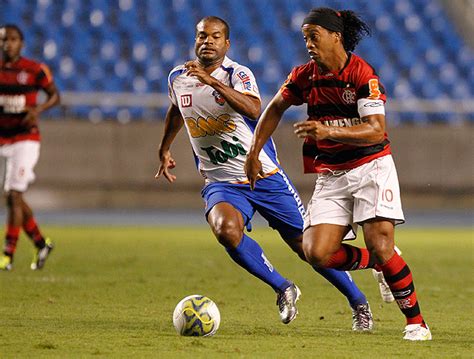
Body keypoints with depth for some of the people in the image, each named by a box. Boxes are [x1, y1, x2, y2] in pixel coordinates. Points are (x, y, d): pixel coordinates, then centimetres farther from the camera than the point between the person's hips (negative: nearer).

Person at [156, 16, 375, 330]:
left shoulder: (238, 74, -13)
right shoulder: (178, 78, 2)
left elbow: (253, 109, -36)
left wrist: (212, 81, -44)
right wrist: (164, 150, 31)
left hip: (265, 176, -3)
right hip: (222, 183, 3)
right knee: (225, 229, -31)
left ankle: (358, 302, 23)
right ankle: (283, 289, -14)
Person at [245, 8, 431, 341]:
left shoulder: (362, 74, -15)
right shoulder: (304, 76, 2)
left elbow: (376, 131, -23)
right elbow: (275, 108, 21)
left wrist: (328, 131, -36)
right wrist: (254, 153, 16)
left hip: (371, 167, -5)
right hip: (331, 175, 5)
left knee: (380, 246, -19)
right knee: (317, 252, -13)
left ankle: (417, 322, -4)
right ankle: (381, 263, 13)